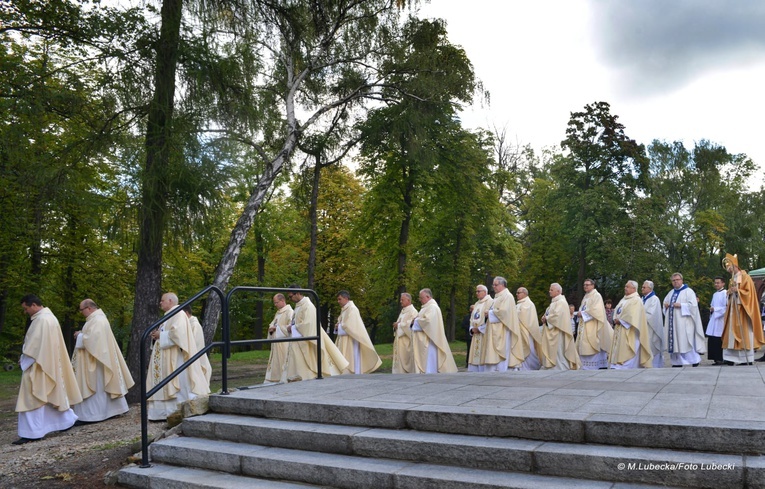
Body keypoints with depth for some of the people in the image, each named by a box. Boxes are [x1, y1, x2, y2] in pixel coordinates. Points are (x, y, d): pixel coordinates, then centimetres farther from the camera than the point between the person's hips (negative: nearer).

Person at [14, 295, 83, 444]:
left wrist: (23, 359, -7)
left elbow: (34, 344, -19)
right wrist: (25, 358, 14)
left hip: (38, 366, -10)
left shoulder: (41, 319, -18)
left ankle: (32, 432, -5)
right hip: (50, 364, 10)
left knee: (31, 398, -6)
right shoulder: (50, 317, 13)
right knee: (54, 394, 16)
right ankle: (67, 420, 23)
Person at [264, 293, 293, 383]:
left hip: (284, 344, -9)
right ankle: (271, 381, 13)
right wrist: (271, 328, 1)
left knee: (283, 362, -6)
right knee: (274, 363, 9)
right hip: (276, 344, 9)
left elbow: (290, 327, -18)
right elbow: (274, 324, 25)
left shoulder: (289, 312, -10)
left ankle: (283, 381, 0)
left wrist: (276, 328, -13)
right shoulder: (278, 313, 18)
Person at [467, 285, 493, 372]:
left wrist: (480, 329, -15)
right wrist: (472, 329, 1)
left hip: (485, 334, -8)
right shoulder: (476, 304, 21)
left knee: (483, 356, -10)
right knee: (475, 356, 4)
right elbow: (472, 319, 21)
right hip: (476, 335, 8)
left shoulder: (490, 302, -5)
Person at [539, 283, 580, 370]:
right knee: (551, 353, 10)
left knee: (558, 354, -7)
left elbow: (557, 316, -24)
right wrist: (545, 317, -1)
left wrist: (546, 319, -11)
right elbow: (549, 314, 21)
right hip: (551, 333, 10)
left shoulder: (561, 302, -12)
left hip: (557, 333, -10)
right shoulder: (554, 302, 18)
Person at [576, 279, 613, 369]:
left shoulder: (596, 296, -7)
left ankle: (592, 366, -7)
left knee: (591, 347, -10)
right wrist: (579, 313, 3)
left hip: (592, 326, -8)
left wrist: (583, 313, -15)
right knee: (583, 347, 6)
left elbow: (596, 310, -18)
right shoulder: (586, 297, 19)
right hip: (584, 325, 9)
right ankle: (585, 366, 11)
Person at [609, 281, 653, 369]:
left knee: (627, 353, -10)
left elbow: (633, 316, -19)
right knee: (619, 350, 7)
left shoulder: (636, 300, -9)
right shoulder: (624, 299, 18)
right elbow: (617, 311, 19)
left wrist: (620, 320, -14)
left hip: (628, 331, -9)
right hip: (619, 330, 9)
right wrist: (615, 320, 0)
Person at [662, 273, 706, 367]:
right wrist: (666, 305, 4)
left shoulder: (688, 291, -2)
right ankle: (677, 361, 9)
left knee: (685, 341, -8)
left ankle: (695, 359, 4)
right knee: (674, 341, 4)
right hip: (672, 322, 6)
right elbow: (665, 302, 26)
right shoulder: (671, 292, 18)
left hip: (684, 321, -6)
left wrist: (680, 305, -17)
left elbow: (693, 305, -11)